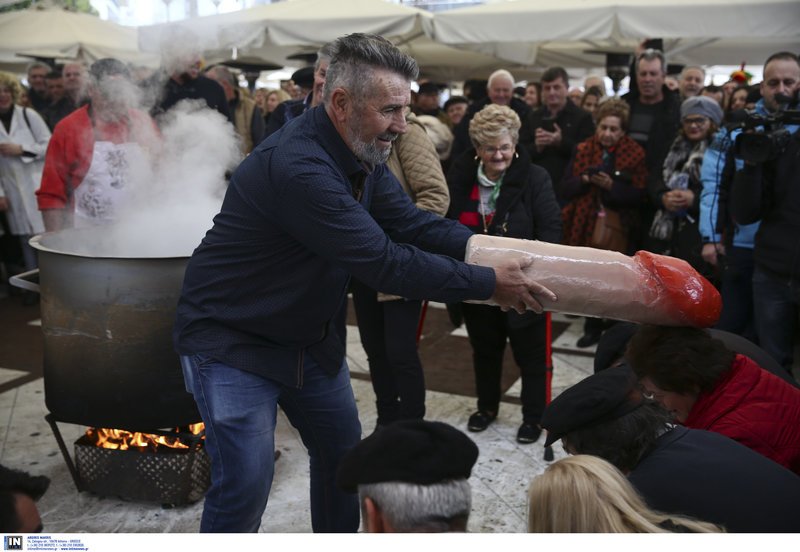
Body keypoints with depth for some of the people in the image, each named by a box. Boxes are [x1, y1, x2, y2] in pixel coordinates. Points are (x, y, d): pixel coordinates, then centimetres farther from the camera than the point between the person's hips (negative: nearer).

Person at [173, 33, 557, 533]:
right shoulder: (297, 167, -32)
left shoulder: (362, 156, -3)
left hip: (309, 336, 9)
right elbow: (385, 263, -32)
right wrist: (489, 284, -25)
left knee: (343, 454, 16)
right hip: (232, 338, -8)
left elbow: (416, 225, -3)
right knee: (246, 482, -11)